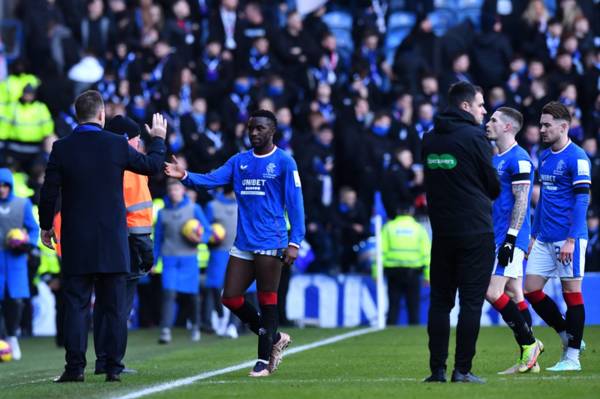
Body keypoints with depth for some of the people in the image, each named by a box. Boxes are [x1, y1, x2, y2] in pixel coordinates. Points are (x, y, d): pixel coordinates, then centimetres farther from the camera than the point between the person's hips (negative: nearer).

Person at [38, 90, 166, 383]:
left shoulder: (62, 148, -5)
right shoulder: (117, 145, -5)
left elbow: (49, 191, -3)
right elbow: (152, 165, 10)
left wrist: (46, 226, 12)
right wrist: (159, 138, 28)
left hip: (76, 242, 0)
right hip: (113, 243, 0)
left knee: (76, 306, 2)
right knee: (115, 307, 6)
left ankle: (75, 367, -4)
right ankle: (113, 367, 4)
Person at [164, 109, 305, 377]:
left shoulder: (284, 162, -4)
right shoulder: (239, 161, 13)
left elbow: (295, 204, -7)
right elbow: (212, 179, 1)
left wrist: (294, 242, -14)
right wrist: (185, 176, -17)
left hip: (270, 244, -6)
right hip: (243, 244, 6)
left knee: (266, 301, -1)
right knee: (230, 298, 4)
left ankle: (264, 360, 7)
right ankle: (274, 339, 20)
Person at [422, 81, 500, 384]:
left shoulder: (429, 140, 8)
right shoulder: (474, 137, -10)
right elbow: (494, 186, -4)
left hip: (441, 231, 6)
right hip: (475, 231, -6)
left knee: (440, 300, 9)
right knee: (471, 301, -2)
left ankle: (437, 369, 7)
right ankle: (462, 370, -5)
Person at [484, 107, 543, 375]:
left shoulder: (519, 159, -12)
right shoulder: (495, 159, 16)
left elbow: (521, 202, -17)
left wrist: (510, 239, -21)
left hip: (510, 239, -9)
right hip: (496, 237, 9)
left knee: (493, 293, -14)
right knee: (515, 295, 7)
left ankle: (530, 344, -5)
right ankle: (529, 359, 8)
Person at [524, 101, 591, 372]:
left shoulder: (576, 158, -11)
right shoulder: (544, 157, 14)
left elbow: (582, 200, -14)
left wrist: (571, 240, -20)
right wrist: (533, 235, 20)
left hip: (567, 239, -8)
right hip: (544, 239, 8)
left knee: (571, 293, -2)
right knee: (531, 290, 4)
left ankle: (572, 357, 5)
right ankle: (568, 337, 19)